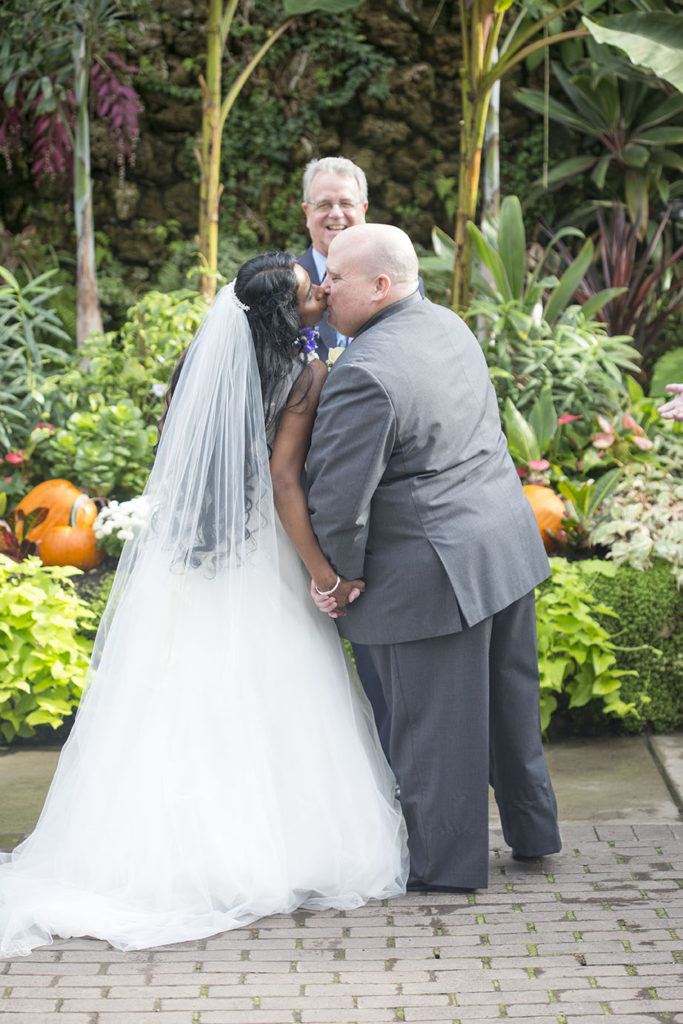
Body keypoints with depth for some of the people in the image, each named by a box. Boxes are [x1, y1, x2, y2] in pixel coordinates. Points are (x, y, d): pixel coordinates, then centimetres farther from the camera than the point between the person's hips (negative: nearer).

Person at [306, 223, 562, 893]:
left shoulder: (364, 375, -24)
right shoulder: (449, 326, 6)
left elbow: (338, 497, -22)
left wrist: (339, 576, -6)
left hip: (431, 573, -9)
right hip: (507, 541, 9)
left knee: (434, 720, 5)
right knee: (510, 698, 22)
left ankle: (445, 862, 18)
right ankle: (532, 830, 37)